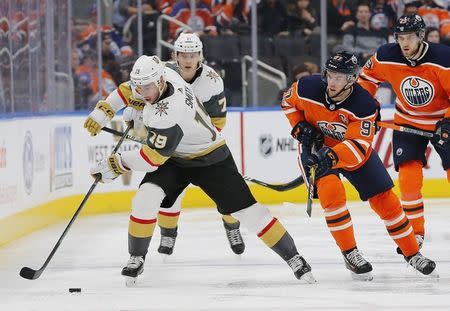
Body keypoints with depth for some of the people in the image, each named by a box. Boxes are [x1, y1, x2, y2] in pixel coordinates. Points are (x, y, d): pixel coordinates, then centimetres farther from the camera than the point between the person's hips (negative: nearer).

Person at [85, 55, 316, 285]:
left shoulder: (167, 114, -37)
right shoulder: (157, 79, -15)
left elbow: (152, 158, -33)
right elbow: (128, 90, 7)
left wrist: (116, 164, -23)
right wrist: (102, 112, -1)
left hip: (210, 160, -7)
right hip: (174, 158, 7)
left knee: (247, 210, -8)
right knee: (145, 200, -17)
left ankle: (293, 258, 3)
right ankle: (136, 259, -1)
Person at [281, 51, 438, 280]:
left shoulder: (364, 104, -30)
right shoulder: (308, 88, -24)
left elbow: (358, 145, -34)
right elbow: (289, 102, 0)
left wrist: (332, 156, -50)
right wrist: (299, 127, -15)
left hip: (355, 150, 0)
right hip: (316, 147, 0)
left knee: (385, 199, 1)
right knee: (331, 191, -26)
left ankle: (412, 254, 16)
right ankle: (350, 254, -15)